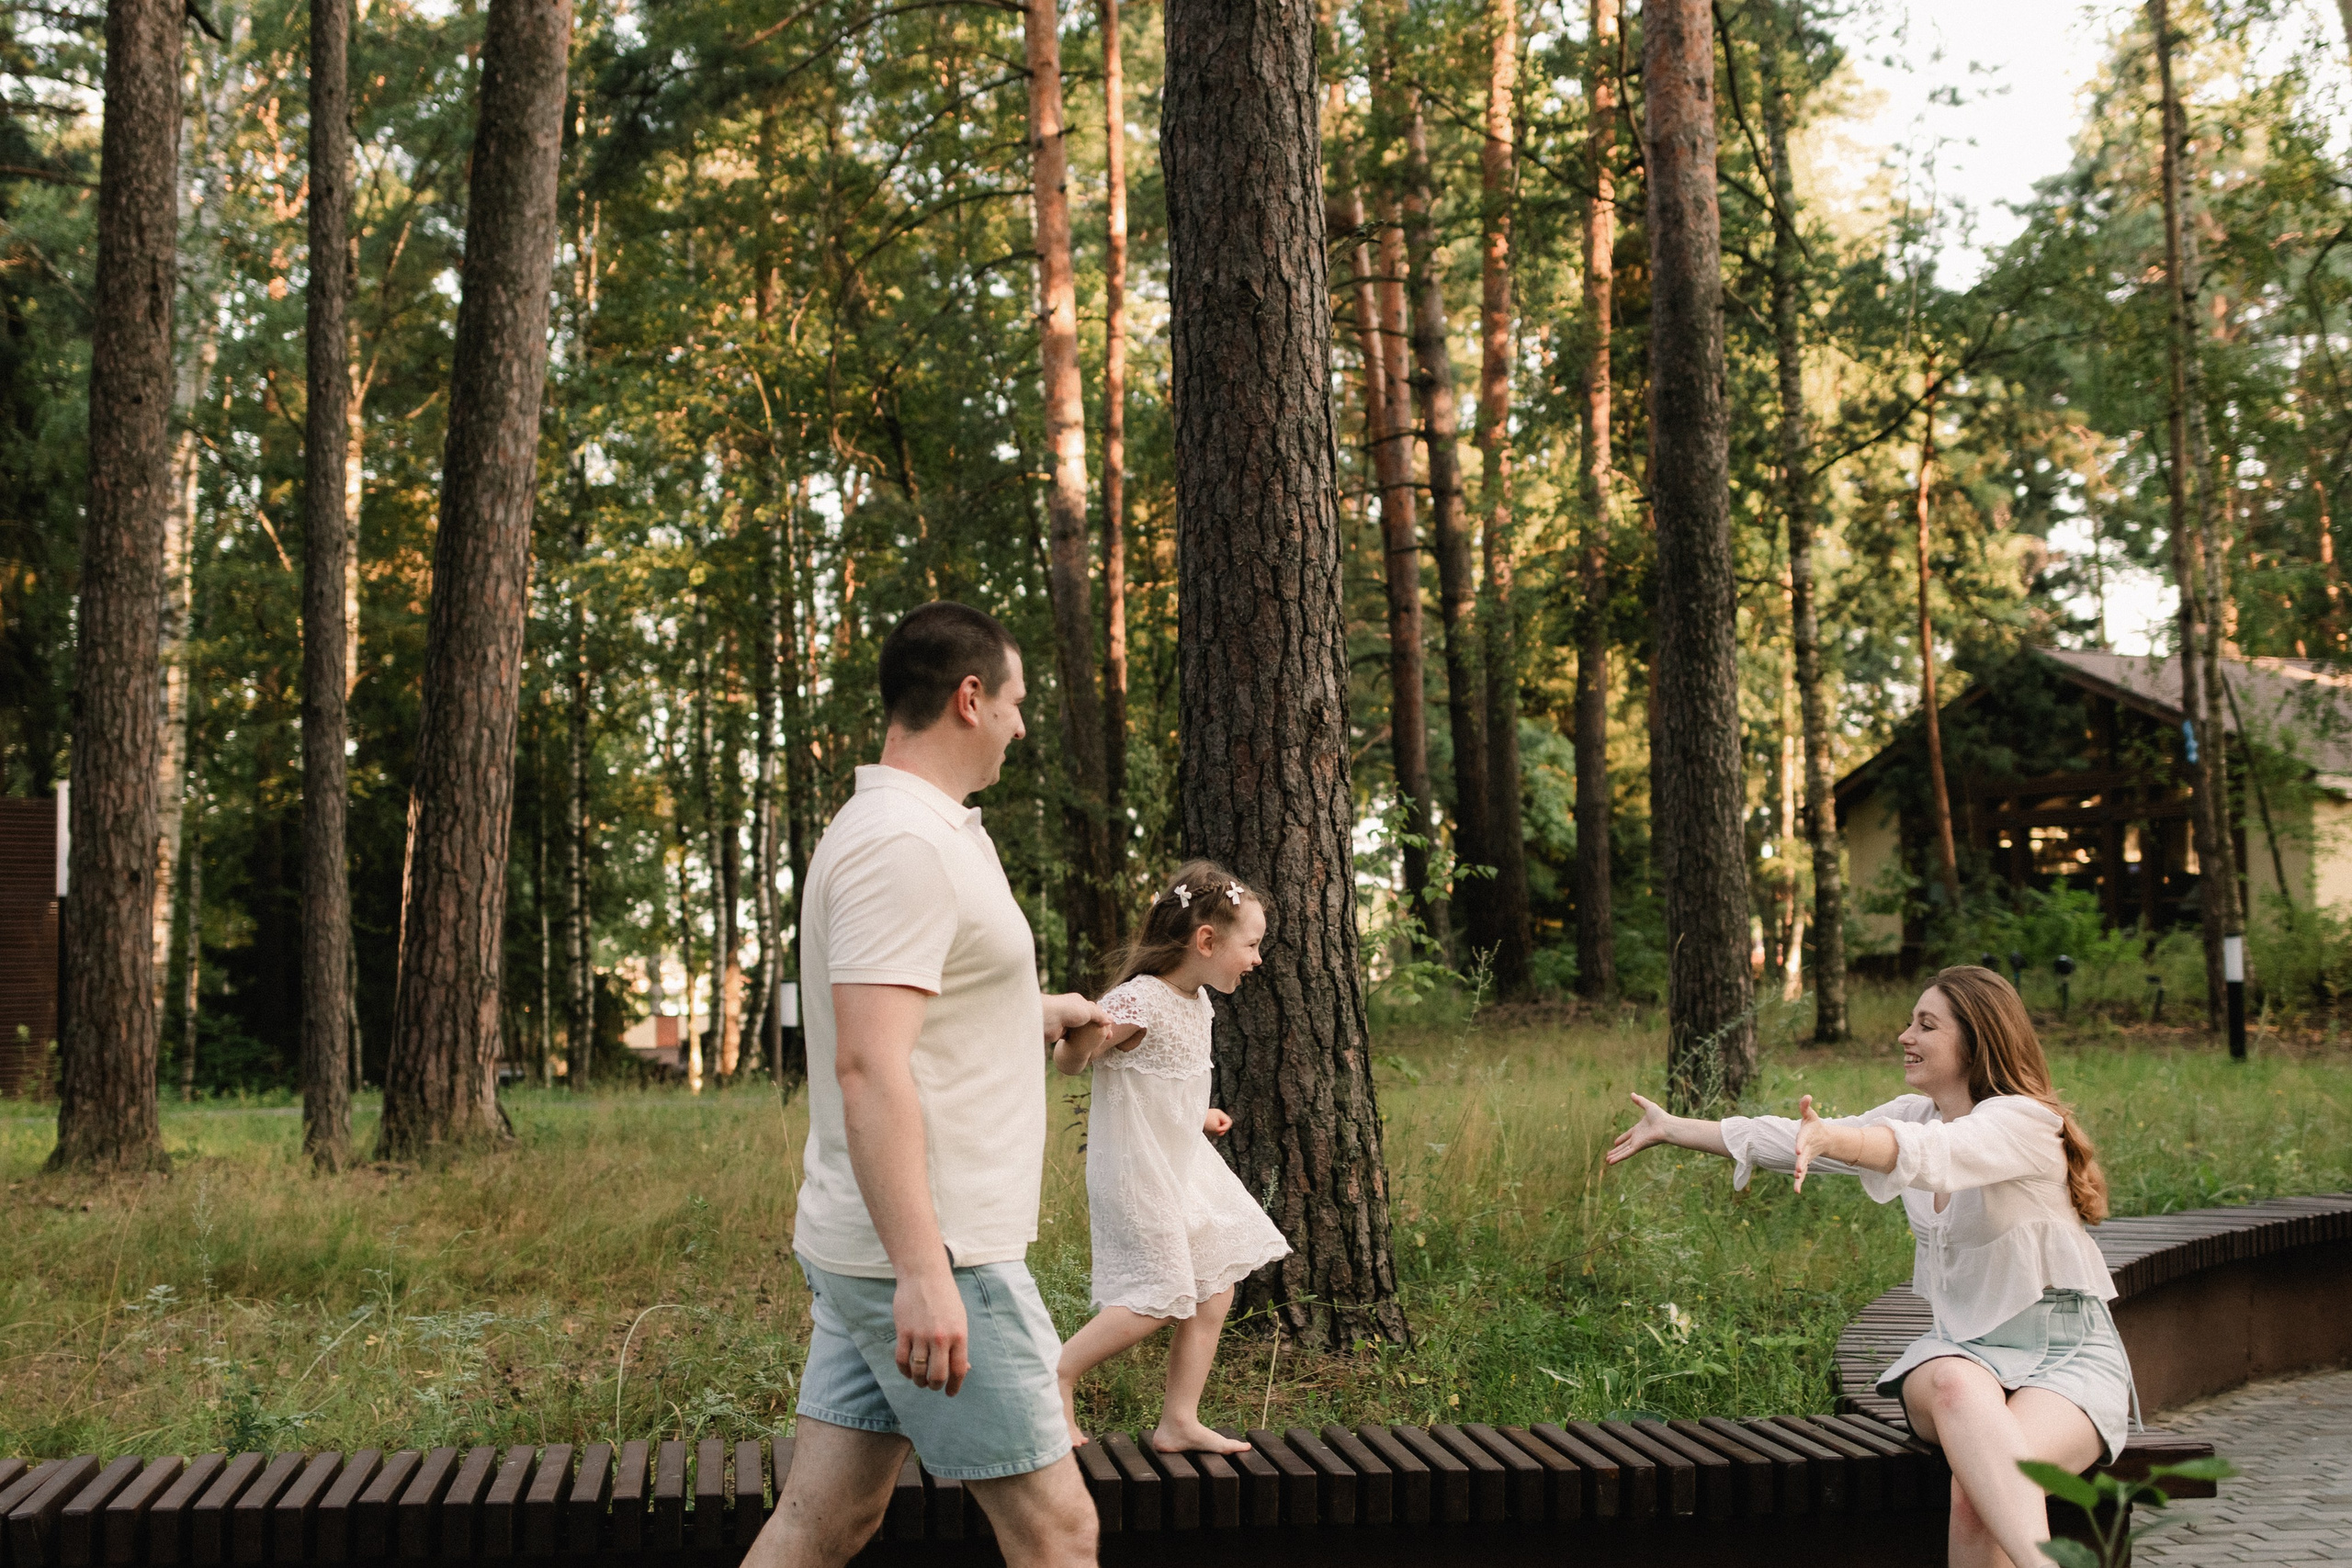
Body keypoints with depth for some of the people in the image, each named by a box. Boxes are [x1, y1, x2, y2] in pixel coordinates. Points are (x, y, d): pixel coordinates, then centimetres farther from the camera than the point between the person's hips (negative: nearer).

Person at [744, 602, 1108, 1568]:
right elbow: (867, 1066, -25)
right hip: (931, 1258, -10)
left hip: (888, 1250, 10)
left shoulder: (891, 830, 17)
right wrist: (923, 1270, -29)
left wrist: (1032, 1015, 44)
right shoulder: (904, 842, -16)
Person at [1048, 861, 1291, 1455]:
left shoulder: (1196, 1001, 8)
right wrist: (1083, 1037, -39)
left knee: (1213, 1292, 8)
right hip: (1137, 1175, -9)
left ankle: (1179, 1422, 17)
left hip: (1185, 1166, 9)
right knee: (1157, 1299, -7)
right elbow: (1067, 1060, -18)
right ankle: (1055, 1376, 9)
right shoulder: (1136, 1003, -21)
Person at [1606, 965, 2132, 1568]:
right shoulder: (1914, 1114, 10)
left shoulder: (2026, 1120, -13)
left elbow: (1934, 1152, -34)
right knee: (1957, 1386, -36)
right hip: (1963, 1346, 4)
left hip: (2067, 1353, -4)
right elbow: (1796, 1141, 16)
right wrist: (1671, 1128, 19)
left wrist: (1832, 1140, -51)